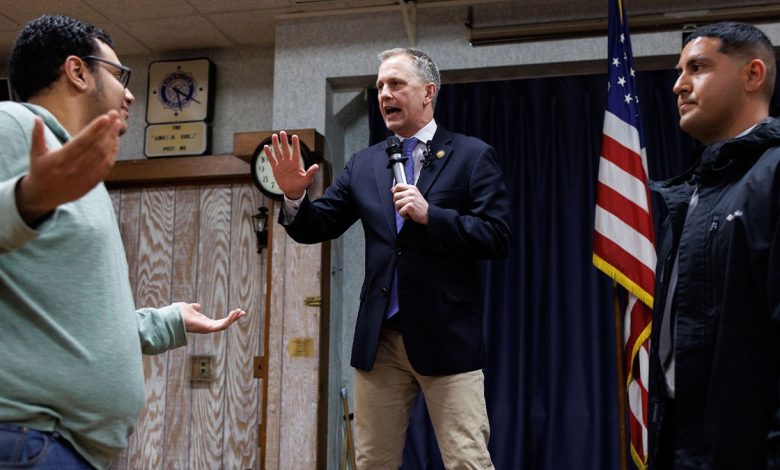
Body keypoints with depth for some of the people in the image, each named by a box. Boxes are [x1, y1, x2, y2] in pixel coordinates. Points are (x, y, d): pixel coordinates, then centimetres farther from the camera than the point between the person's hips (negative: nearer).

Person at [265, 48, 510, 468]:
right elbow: (314, 229, 10)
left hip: (446, 336, -4)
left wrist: (430, 215, -19)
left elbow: (497, 238, -8)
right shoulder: (364, 164, 12)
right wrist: (294, 195, -10)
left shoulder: (472, 155, 0)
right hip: (379, 338, 4)